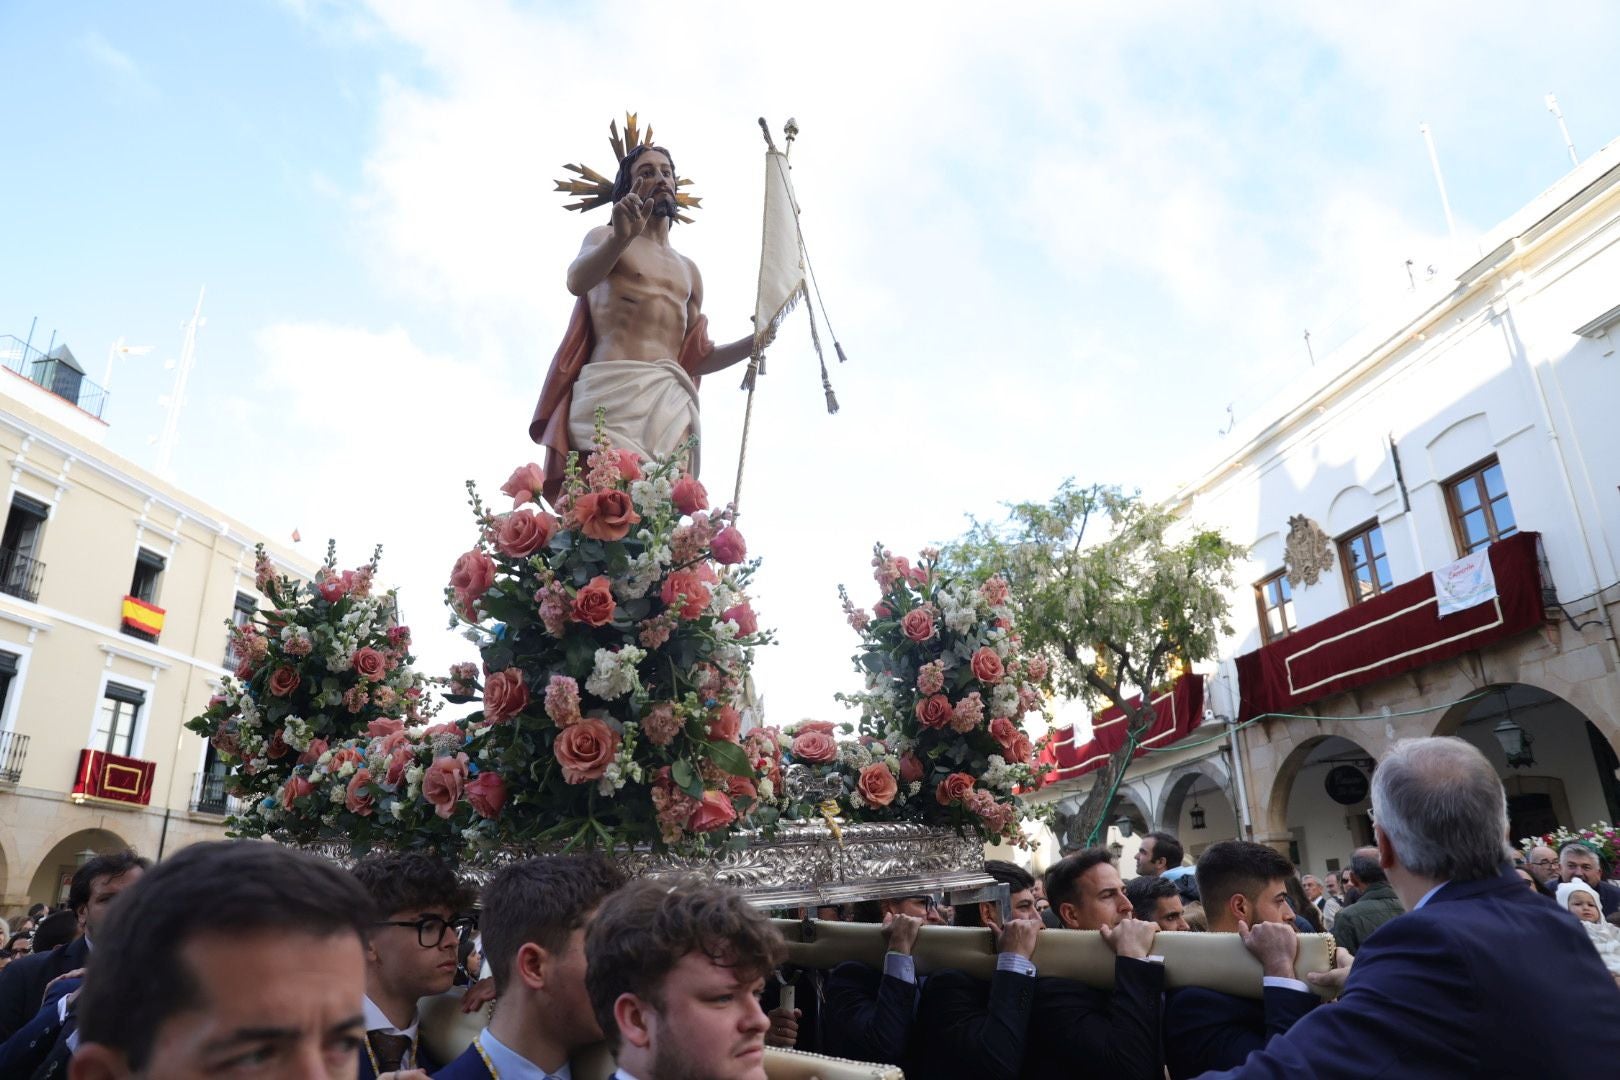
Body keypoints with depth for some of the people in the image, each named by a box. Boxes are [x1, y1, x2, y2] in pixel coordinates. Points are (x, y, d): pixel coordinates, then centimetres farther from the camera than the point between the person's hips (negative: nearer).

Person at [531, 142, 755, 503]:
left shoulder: (689, 271, 29)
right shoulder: (605, 237, 16)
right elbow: (577, 281, -9)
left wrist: (754, 342, 12)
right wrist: (621, 238, -27)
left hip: (671, 400, 4)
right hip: (613, 390, -4)